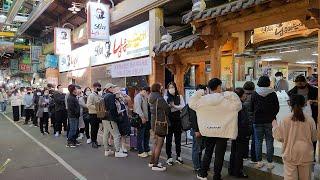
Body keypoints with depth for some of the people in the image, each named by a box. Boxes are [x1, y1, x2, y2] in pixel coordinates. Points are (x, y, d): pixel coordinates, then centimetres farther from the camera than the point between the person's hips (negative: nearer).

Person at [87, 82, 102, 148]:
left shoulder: (99, 96, 11)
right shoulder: (91, 95, -10)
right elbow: (89, 105, -19)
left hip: (98, 114, 7)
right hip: (93, 114, -7)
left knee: (96, 128, 13)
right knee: (93, 129, 0)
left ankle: (95, 141, 24)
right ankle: (93, 142, 11)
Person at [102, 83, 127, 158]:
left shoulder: (104, 96, 12)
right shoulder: (111, 96, -15)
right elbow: (112, 108, -22)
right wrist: (116, 117, -16)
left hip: (104, 118, 10)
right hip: (110, 119, -10)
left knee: (106, 134, 14)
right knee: (116, 135, -4)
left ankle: (107, 150, 23)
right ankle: (117, 152, -1)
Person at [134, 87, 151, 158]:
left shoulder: (145, 97, 17)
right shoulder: (138, 97, -11)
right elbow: (138, 108, -21)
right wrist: (142, 117, -23)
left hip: (146, 119, 9)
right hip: (141, 120, -9)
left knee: (147, 135, 14)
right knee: (140, 136, -1)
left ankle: (147, 150, 25)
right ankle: (140, 152, 8)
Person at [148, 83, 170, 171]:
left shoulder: (152, 99, 10)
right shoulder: (159, 99, -19)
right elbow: (167, 109, -14)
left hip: (154, 123, 10)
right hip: (160, 123, -9)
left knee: (156, 143, 20)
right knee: (159, 144, -3)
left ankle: (152, 161, 28)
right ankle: (155, 165, 2)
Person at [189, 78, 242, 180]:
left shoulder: (203, 99, -5)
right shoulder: (226, 99, -11)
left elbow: (191, 104, 3)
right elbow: (238, 105, -8)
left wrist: (198, 94, 4)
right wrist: (232, 95, -5)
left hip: (209, 130, 3)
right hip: (223, 131, -3)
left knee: (207, 153, 19)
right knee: (219, 155, 6)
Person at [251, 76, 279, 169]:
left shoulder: (255, 94, -5)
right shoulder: (273, 94, -7)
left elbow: (251, 107, 1)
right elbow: (277, 108, 1)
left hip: (257, 121, 1)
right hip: (270, 121, 0)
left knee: (258, 141, 9)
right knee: (269, 142, 6)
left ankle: (259, 162, 14)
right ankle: (269, 163, 10)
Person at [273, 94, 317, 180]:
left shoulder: (285, 120, -12)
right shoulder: (310, 119, -7)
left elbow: (279, 137, -5)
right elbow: (314, 138, 3)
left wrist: (274, 125, 9)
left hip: (290, 155, -1)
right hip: (306, 155, 2)